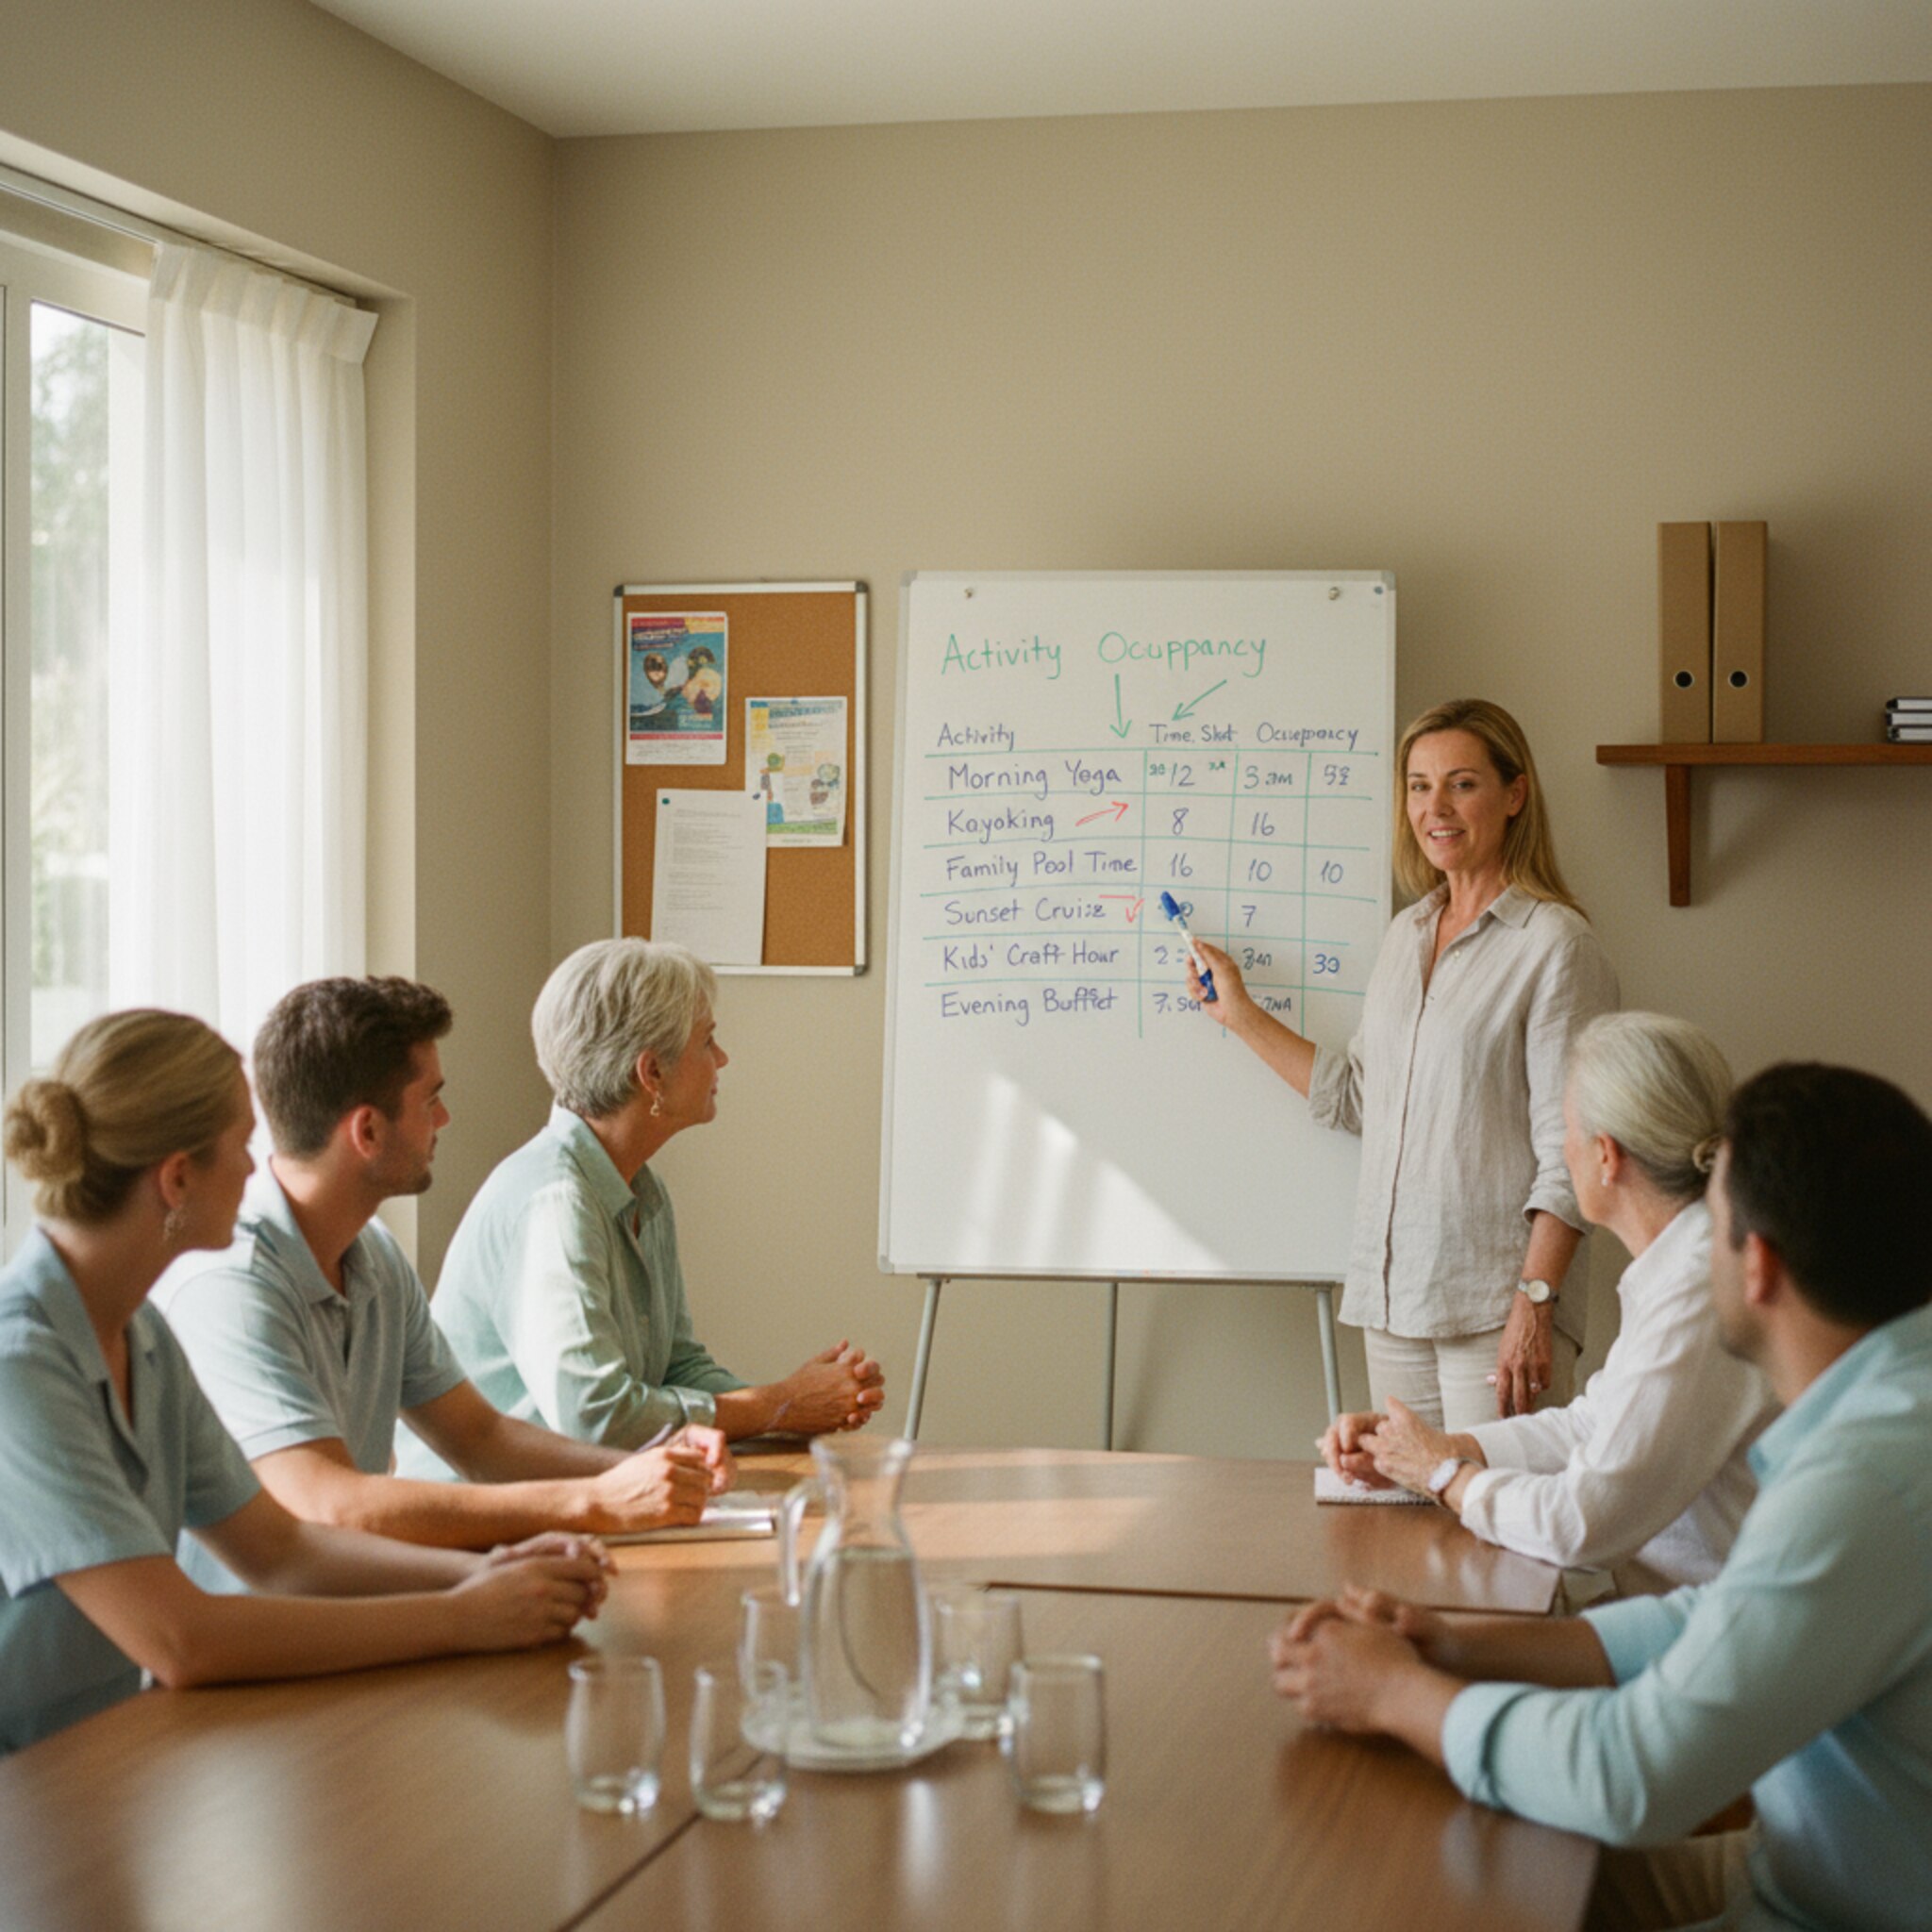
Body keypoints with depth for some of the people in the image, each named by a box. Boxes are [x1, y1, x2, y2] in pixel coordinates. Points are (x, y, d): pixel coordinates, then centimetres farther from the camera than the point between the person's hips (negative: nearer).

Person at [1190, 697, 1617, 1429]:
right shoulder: (1406, 936, 15)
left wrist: (1535, 1301, -18)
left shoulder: (1556, 945, -8)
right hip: (1393, 1292, 7)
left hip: (1494, 1306, -7)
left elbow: (1567, 1151, -12)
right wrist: (1241, 1014, 22)